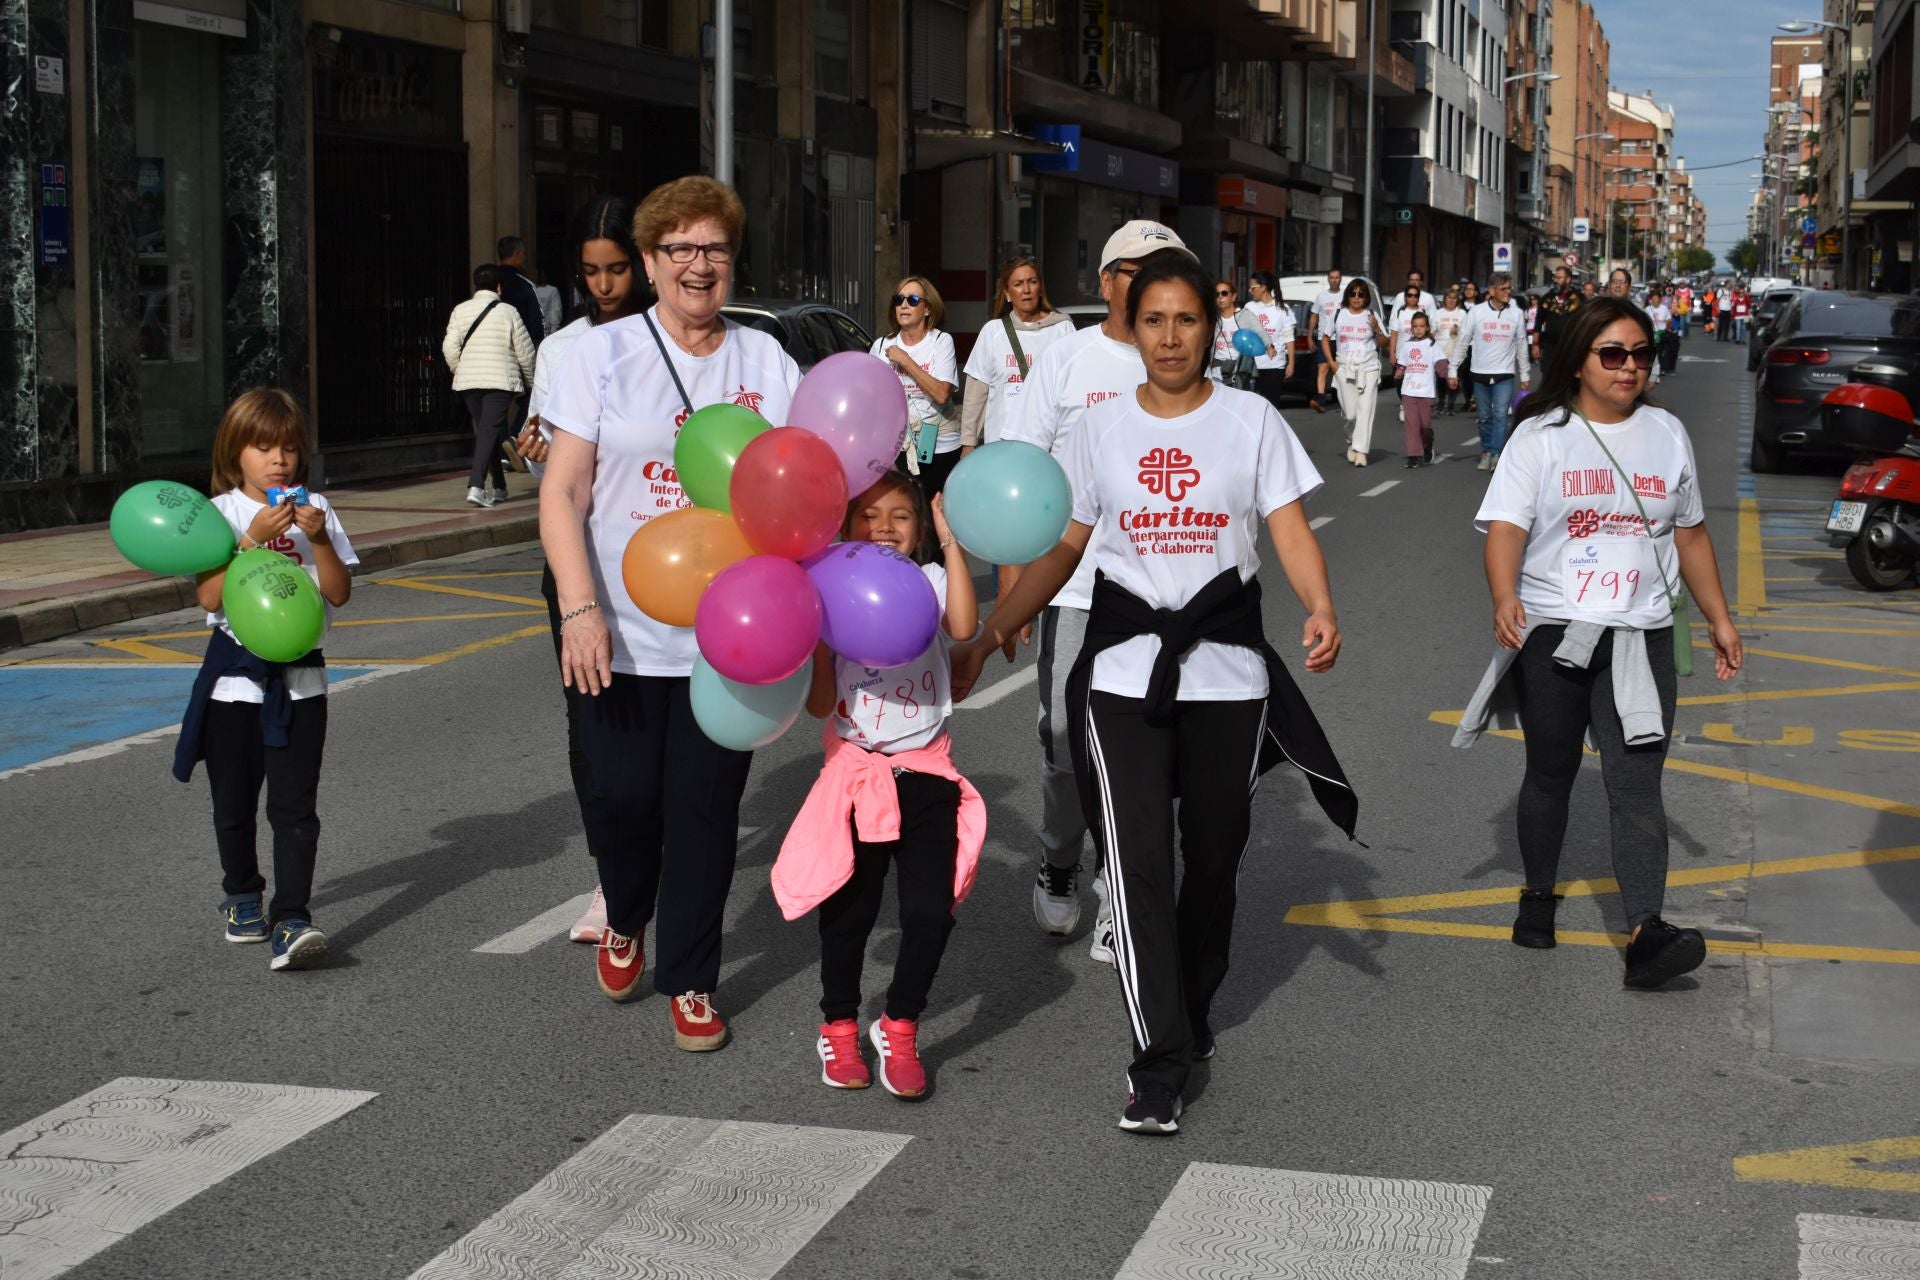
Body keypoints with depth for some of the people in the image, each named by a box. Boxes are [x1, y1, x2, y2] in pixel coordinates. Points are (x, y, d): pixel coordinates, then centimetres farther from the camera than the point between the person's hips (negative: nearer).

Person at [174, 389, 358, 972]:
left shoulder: (314, 508, 4)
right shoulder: (221, 512, -2)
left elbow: (339, 593, -1)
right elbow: (210, 597, -13)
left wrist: (319, 539, -15)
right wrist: (255, 538, -20)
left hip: (300, 677, 0)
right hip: (236, 675, 0)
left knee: (295, 803, -9)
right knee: (235, 800, 14)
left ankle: (290, 920, -15)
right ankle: (241, 897, 36)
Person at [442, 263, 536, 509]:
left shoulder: (460, 310, 5)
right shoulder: (507, 312, -4)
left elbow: (450, 347, -1)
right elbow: (525, 351, -1)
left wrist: (459, 370, 16)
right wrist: (531, 380, 14)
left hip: (468, 381, 4)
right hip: (500, 381, -4)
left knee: (485, 431, 16)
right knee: (490, 431, -8)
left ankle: (499, 488, 23)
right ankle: (476, 486, -23)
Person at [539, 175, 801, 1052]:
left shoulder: (765, 361, 8)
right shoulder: (601, 354, 1)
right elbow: (562, 493, -3)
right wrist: (580, 608, -15)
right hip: (619, 634, -1)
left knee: (705, 807, 4)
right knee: (622, 796, 1)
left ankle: (689, 982, 19)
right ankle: (623, 922, 33)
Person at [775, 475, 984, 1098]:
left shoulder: (930, 581, 0)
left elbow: (963, 627, -23)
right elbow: (820, 705, -5)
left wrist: (950, 541, -20)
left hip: (926, 773, 1)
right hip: (857, 773, 0)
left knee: (932, 911, -5)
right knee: (848, 913, 8)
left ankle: (899, 1028, 15)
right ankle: (839, 1029, 29)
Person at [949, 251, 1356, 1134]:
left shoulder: (1251, 421, 3)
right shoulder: (1101, 428, 8)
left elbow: (1291, 532, -4)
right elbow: (1063, 548, 11)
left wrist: (1322, 610, -24)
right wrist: (986, 635, 4)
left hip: (1226, 665, 0)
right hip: (1124, 667, 0)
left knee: (1213, 855, 9)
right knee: (1137, 859, -10)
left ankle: (1192, 1017, 32)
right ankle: (1160, 1062, -7)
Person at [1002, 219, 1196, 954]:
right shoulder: (1066, 360, 1)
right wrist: (1011, 585, -4)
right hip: (1075, 588, -1)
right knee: (1065, 743, 5)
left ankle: (1118, 895, 15)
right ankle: (1057, 868, 30)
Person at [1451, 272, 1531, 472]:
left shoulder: (1516, 313, -1)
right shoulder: (1476, 312, -3)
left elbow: (1521, 345, 6)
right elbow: (1463, 342, 1)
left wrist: (1525, 374, 8)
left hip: (1504, 374, -1)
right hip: (1480, 373, 1)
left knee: (1500, 415, -12)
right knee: (1484, 417, 10)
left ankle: (1495, 454, -14)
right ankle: (1486, 453, 22)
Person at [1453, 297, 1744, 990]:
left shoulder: (1667, 433, 10)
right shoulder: (1542, 435, -2)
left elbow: (1690, 535, 19)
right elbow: (1506, 525, -13)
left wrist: (1719, 618, 16)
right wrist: (1505, 597, -31)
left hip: (1640, 636, 1)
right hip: (1551, 633, -1)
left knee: (1637, 784, -10)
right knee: (1549, 775, 13)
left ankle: (1646, 933, -19)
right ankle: (1539, 895, 34)